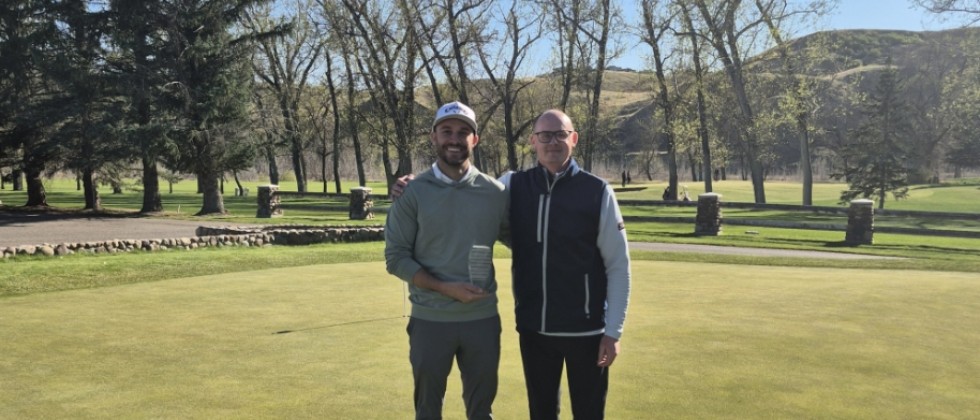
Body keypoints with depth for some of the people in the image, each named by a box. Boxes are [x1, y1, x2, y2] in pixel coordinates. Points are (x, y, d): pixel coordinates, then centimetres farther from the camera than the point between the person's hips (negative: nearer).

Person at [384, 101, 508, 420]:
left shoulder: (495, 192, 0)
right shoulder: (413, 192, -5)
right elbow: (396, 257, -7)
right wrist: (446, 288, -16)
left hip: (483, 318, 2)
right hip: (430, 320, -1)